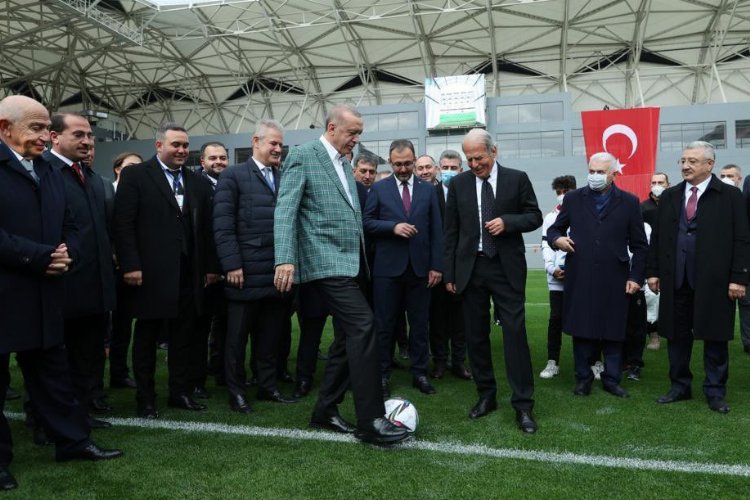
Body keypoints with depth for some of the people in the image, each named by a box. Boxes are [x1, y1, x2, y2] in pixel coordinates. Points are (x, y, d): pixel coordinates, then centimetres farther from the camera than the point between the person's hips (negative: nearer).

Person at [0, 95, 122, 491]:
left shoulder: (50, 173, 15)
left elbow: (69, 224, 16)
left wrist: (67, 254, -4)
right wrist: (41, 257, -19)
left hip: (42, 293, 7)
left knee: (53, 373, 15)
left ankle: (72, 440, 26)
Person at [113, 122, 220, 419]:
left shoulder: (197, 182, 13)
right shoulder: (135, 175, -1)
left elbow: (205, 228, 12)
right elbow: (123, 224, -8)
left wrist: (211, 267, 10)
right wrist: (130, 265, -14)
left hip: (189, 273, 5)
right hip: (151, 272, -4)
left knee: (184, 335, 10)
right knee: (146, 335, 7)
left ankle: (180, 392, 22)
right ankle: (145, 398, 18)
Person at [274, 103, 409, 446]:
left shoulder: (344, 164, 19)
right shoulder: (303, 155, -5)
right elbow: (285, 210, -14)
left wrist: (361, 258, 14)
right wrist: (285, 259, -24)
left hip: (348, 261, 9)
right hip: (326, 261, -9)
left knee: (348, 335, 11)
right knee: (362, 325, -18)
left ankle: (326, 410, 23)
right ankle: (371, 420, -13)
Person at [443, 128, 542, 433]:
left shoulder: (517, 179, 2)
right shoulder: (458, 184, 6)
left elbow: (534, 217, 6)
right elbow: (451, 231, 7)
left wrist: (507, 222, -14)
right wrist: (449, 273, 4)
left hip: (506, 268, -2)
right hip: (470, 268, 2)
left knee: (515, 333, -5)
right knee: (476, 335, 8)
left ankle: (523, 405, 3)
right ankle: (486, 396, 23)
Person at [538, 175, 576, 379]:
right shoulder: (550, 218, 13)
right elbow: (546, 246, 6)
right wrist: (552, 268, -10)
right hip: (556, 277, 2)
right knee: (556, 318, 0)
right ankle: (552, 362, 6)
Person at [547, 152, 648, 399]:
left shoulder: (629, 202, 6)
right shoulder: (573, 198, 7)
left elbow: (639, 246, 7)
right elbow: (554, 229, 13)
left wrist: (636, 277, 1)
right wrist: (557, 239, -11)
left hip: (614, 279, 0)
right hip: (579, 278, 0)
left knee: (613, 332, 7)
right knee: (581, 330, 5)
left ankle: (612, 379, 19)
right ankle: (583, 378, 17)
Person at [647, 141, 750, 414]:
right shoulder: (670, 196, 9)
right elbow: (657, 236, 11)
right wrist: (653, 271, 6)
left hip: (714, 280, -3)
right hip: (676, 279, 3)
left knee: (715, 336, 6)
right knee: (677, 334, 10)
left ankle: (715, 392, 20)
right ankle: (680, 386, 24)